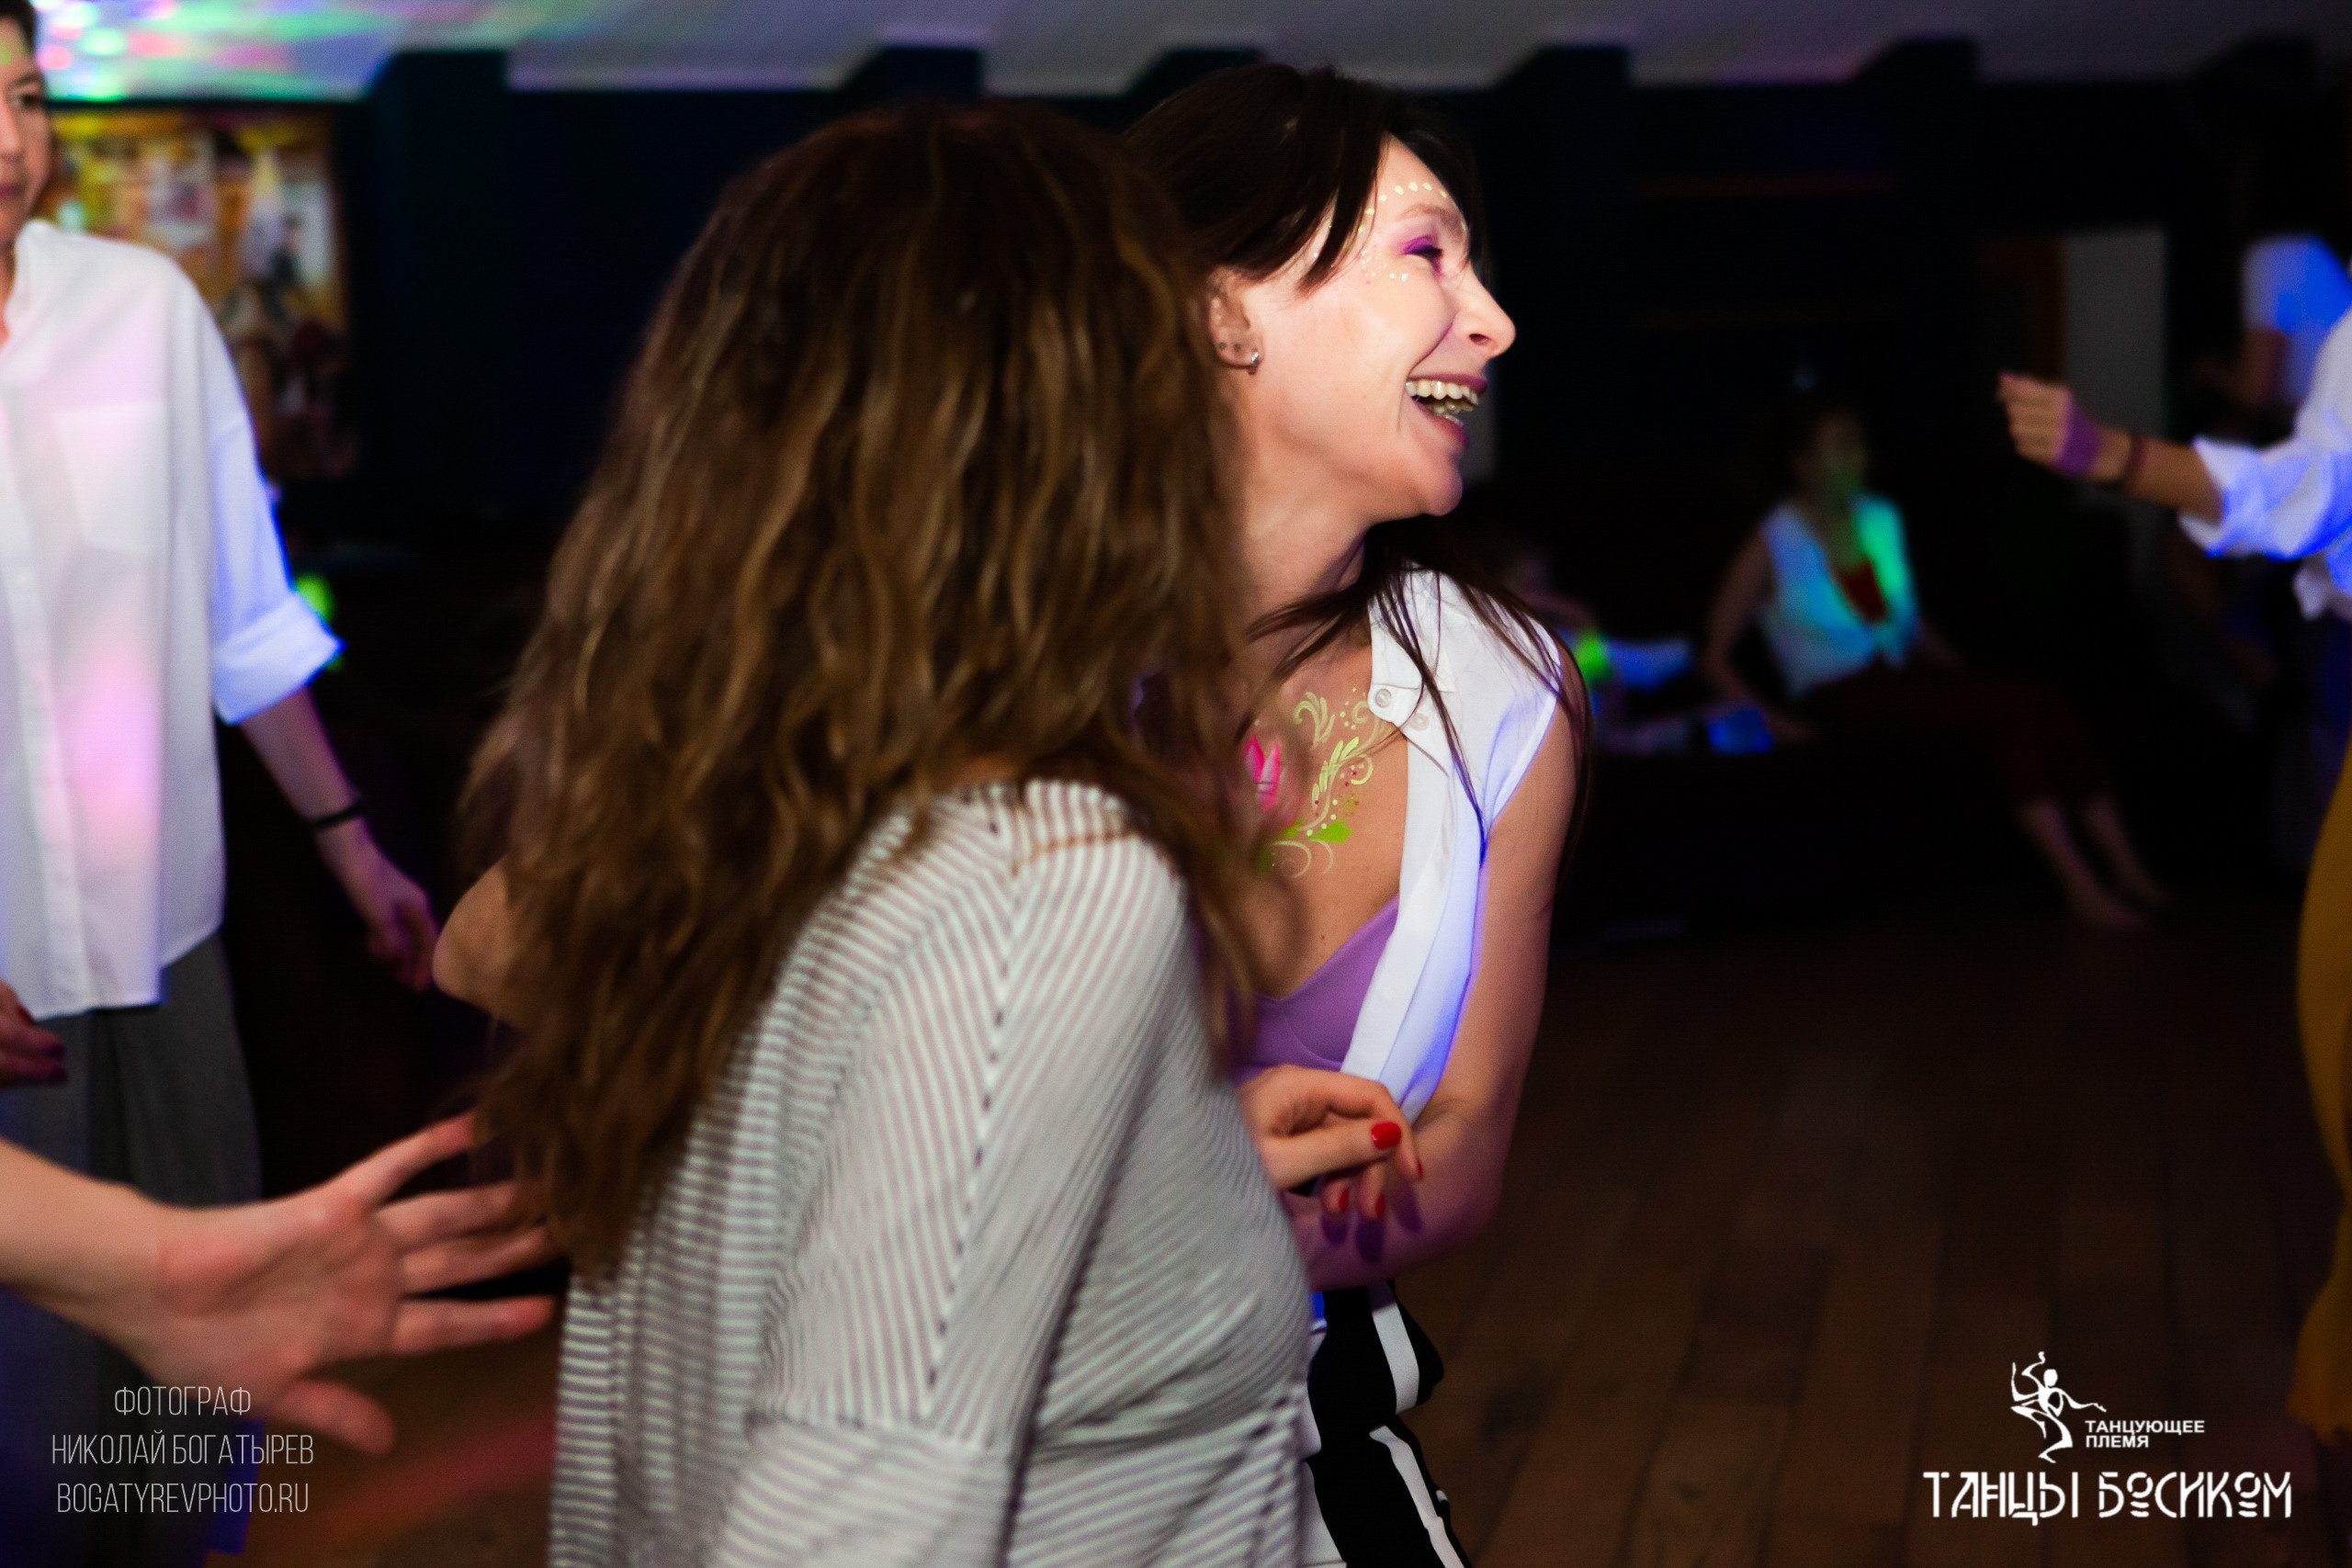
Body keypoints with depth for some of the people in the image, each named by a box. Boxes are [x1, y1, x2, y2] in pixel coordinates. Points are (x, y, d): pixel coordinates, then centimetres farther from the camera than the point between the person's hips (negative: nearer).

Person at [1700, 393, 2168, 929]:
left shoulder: (1882, 518, 16)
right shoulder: (1772, 548, -2)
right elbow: (1714, 655, -3)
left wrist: (1965, 676, 11)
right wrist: (1769, 718, -15)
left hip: (1906, 676, 6)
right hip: (1844, 697, -6)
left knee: (2041, 698, -24)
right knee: (2009, 707, -28)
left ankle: (2127, 870, -27)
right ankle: (2081, 888, -30)